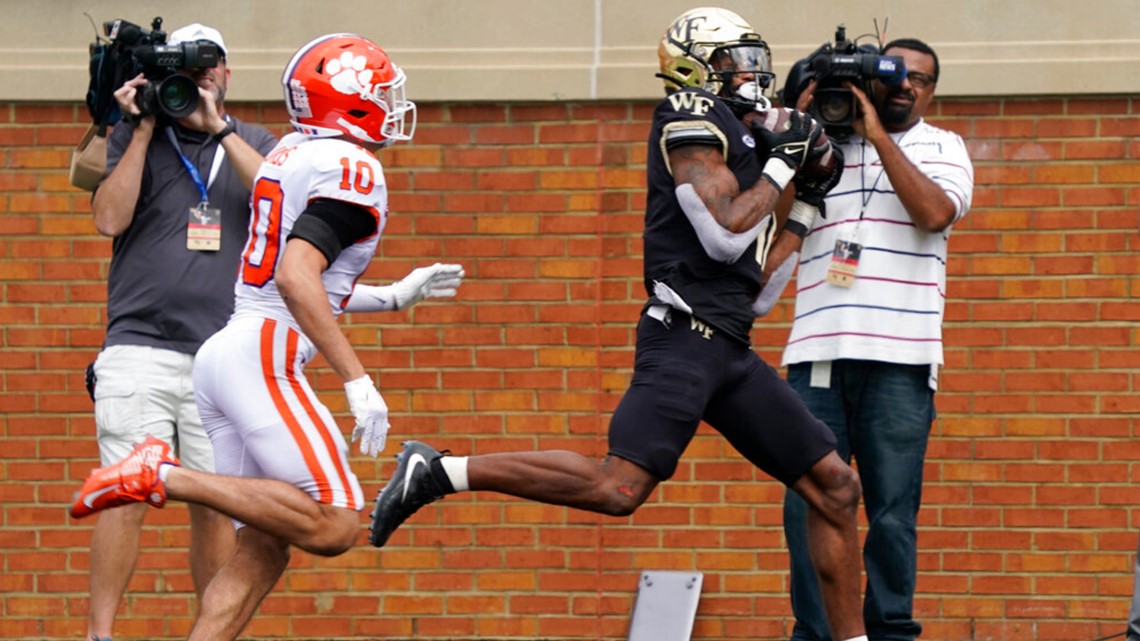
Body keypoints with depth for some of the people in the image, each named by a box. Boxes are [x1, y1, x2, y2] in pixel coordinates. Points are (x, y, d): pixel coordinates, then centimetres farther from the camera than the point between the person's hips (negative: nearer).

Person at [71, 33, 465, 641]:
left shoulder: (289, 156, 19)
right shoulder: (350, 169, -9)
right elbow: (297, 277, -22)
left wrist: (395, 296, 31)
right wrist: (357, 379, -21)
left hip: (225, 355, 10)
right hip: (264, 358, -10)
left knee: (264, 546, 7)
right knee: (333, 525, -15)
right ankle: (165, 476, -17)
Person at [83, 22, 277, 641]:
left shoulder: (253, 145, 14)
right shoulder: (134, 137, 10)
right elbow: (110, 217, -4)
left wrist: (218, 128, -9)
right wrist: (143, 129, -5)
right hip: (139, 351, -2)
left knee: (215, 508, 3)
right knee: (127, 499, -11)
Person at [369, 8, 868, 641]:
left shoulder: (738, 140, 23)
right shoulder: (691, 117, -3)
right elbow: (724, 236, -15)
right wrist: (782, 165, -3)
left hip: (729, 351, 9)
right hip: (685, 334, -9)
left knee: (835, 488, 6)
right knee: (618, 488, -21)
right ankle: (436, 473, -14)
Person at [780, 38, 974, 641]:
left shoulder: (942, 148, 13)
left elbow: (935, 212, -7)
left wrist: (877, 135, -6)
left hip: (899, 360, -1)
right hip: (817, 353, 1)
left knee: (893, 509, -3)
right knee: (808, 504, -3)